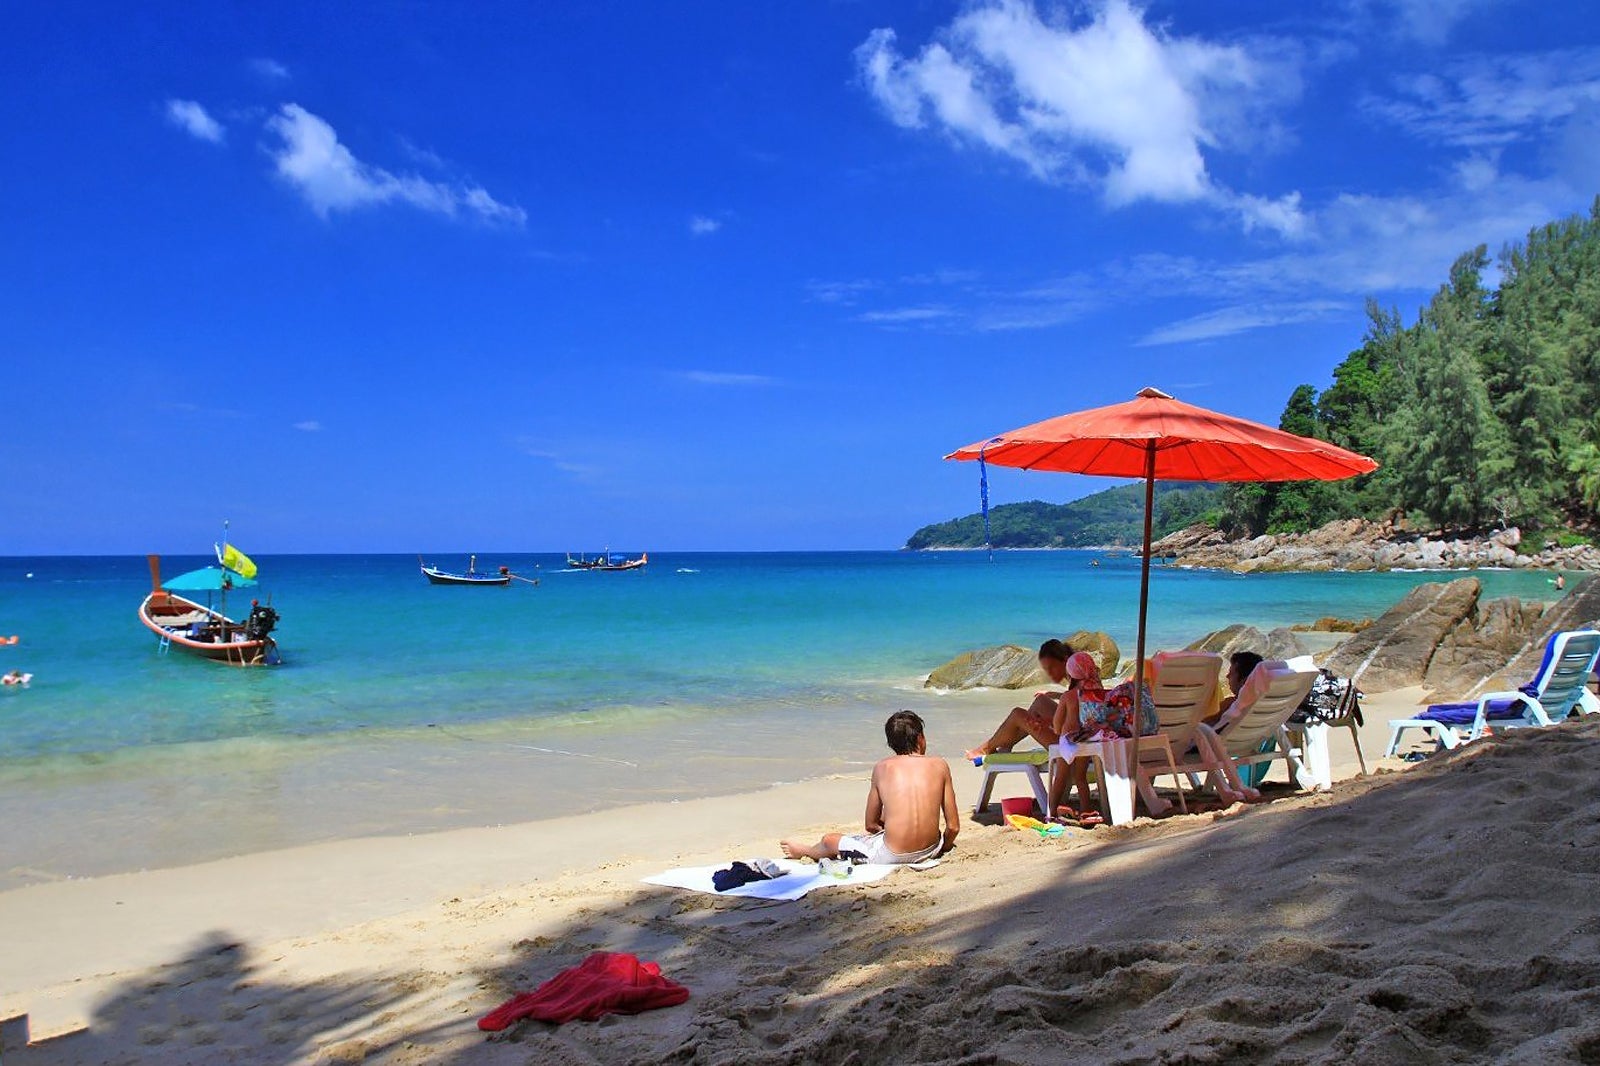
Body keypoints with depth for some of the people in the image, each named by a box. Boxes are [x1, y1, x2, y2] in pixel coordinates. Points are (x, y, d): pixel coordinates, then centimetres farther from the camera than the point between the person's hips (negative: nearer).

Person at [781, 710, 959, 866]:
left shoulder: (882, 768, 1)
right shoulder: (940, 766, 0)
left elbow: (871, 824, 9)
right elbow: (953, 826, 3)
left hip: (891, 856, -3)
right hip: (930, 850, 3)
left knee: (829, 839, 24)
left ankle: (804, 851, 56)